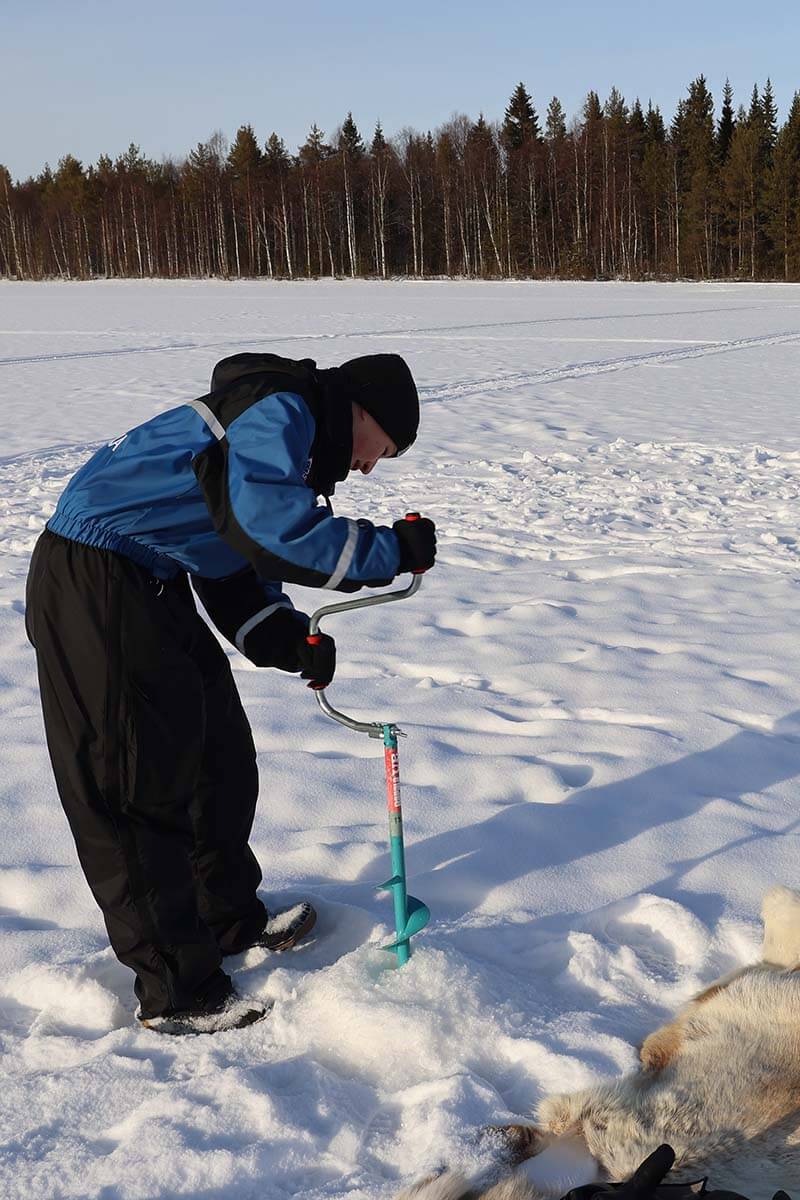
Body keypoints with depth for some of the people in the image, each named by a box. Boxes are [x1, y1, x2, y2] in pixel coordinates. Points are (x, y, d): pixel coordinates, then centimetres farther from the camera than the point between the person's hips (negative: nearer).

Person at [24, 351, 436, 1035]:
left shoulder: (290, 439, 18)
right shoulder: (279, 409, -14)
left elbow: (237, 570, 17)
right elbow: (272, 529, -29)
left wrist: (291, 640, 1)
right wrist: (392, 550, -18)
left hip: (150, 586, 11)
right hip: (94, 586, -11)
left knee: (220, 756, 18)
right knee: (143, 785, -3)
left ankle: (231, 919, 35)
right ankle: (177, 992, 8)